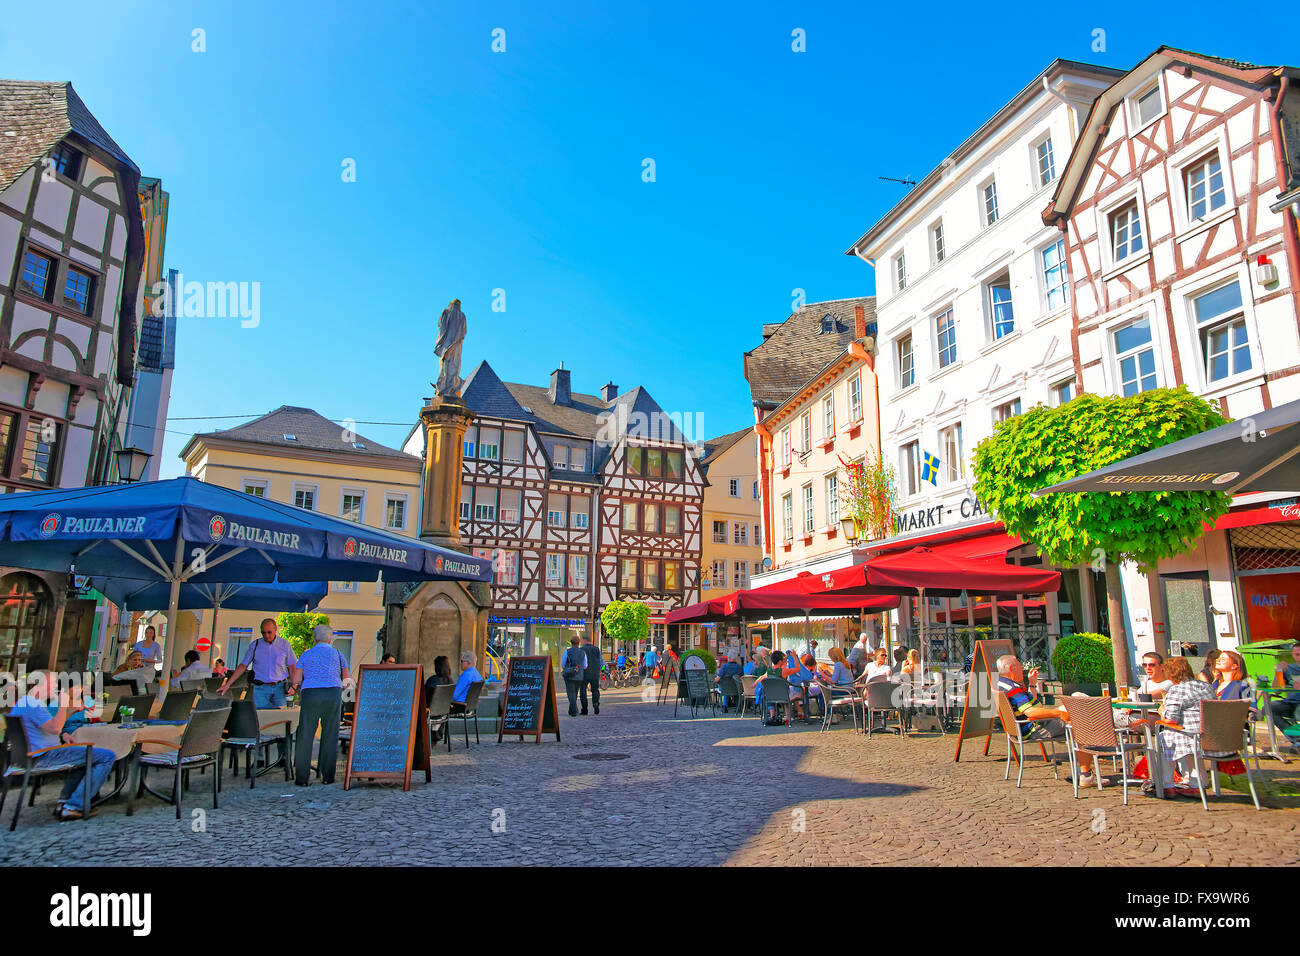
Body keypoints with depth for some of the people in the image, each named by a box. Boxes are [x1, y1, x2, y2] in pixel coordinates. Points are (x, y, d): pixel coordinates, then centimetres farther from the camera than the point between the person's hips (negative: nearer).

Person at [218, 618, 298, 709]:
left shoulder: (284, 644, 6)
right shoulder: (255, 645, 7)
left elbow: (292, 666, 9)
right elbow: (243, 666, 11)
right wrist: (227, 684, 6)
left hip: (280, 688, 0)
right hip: (261, 688, 0)